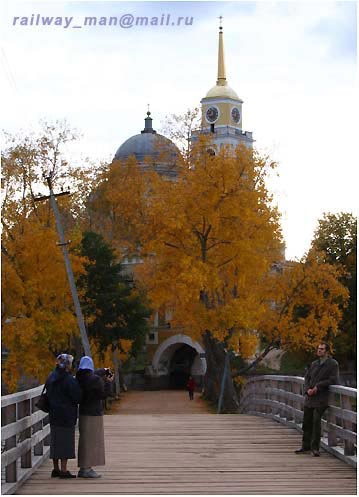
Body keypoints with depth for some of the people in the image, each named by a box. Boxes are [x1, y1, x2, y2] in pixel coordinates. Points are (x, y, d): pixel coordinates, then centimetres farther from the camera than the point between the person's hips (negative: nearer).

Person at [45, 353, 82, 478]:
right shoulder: (69, 379, -17)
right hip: (67, 415, -7)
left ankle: (56, 469, 20)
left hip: (54, 414, 7)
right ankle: (63, 470, -1)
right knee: (66, 441, -2)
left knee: (55, 441, 14)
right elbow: (77, 397, -15)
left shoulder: (51, 377, 7)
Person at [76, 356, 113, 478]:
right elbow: (104, 395, -8)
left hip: (83, 413, 7)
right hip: (94, 414, -7)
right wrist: (108, 381, 3)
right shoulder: (96, 380, -19)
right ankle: (87, 469, -4)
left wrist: (102, 371, 37)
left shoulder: (80, 378, 3)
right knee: (91, 440, -3)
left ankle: (83, 468, 20)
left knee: (84, 440, 14)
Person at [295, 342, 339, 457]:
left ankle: (315, 448, -4)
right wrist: (308, 389, -6)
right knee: (307, 422, 9)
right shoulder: (314, 364, 17)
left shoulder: (333, 364, -3)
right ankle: (306, 446, 19)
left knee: (316, 422, -12)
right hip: (309, 398, 6)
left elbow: (333, 380, -12)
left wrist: (318, 386, -15)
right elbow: (307, 377, 14)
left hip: (321, 399, -6)